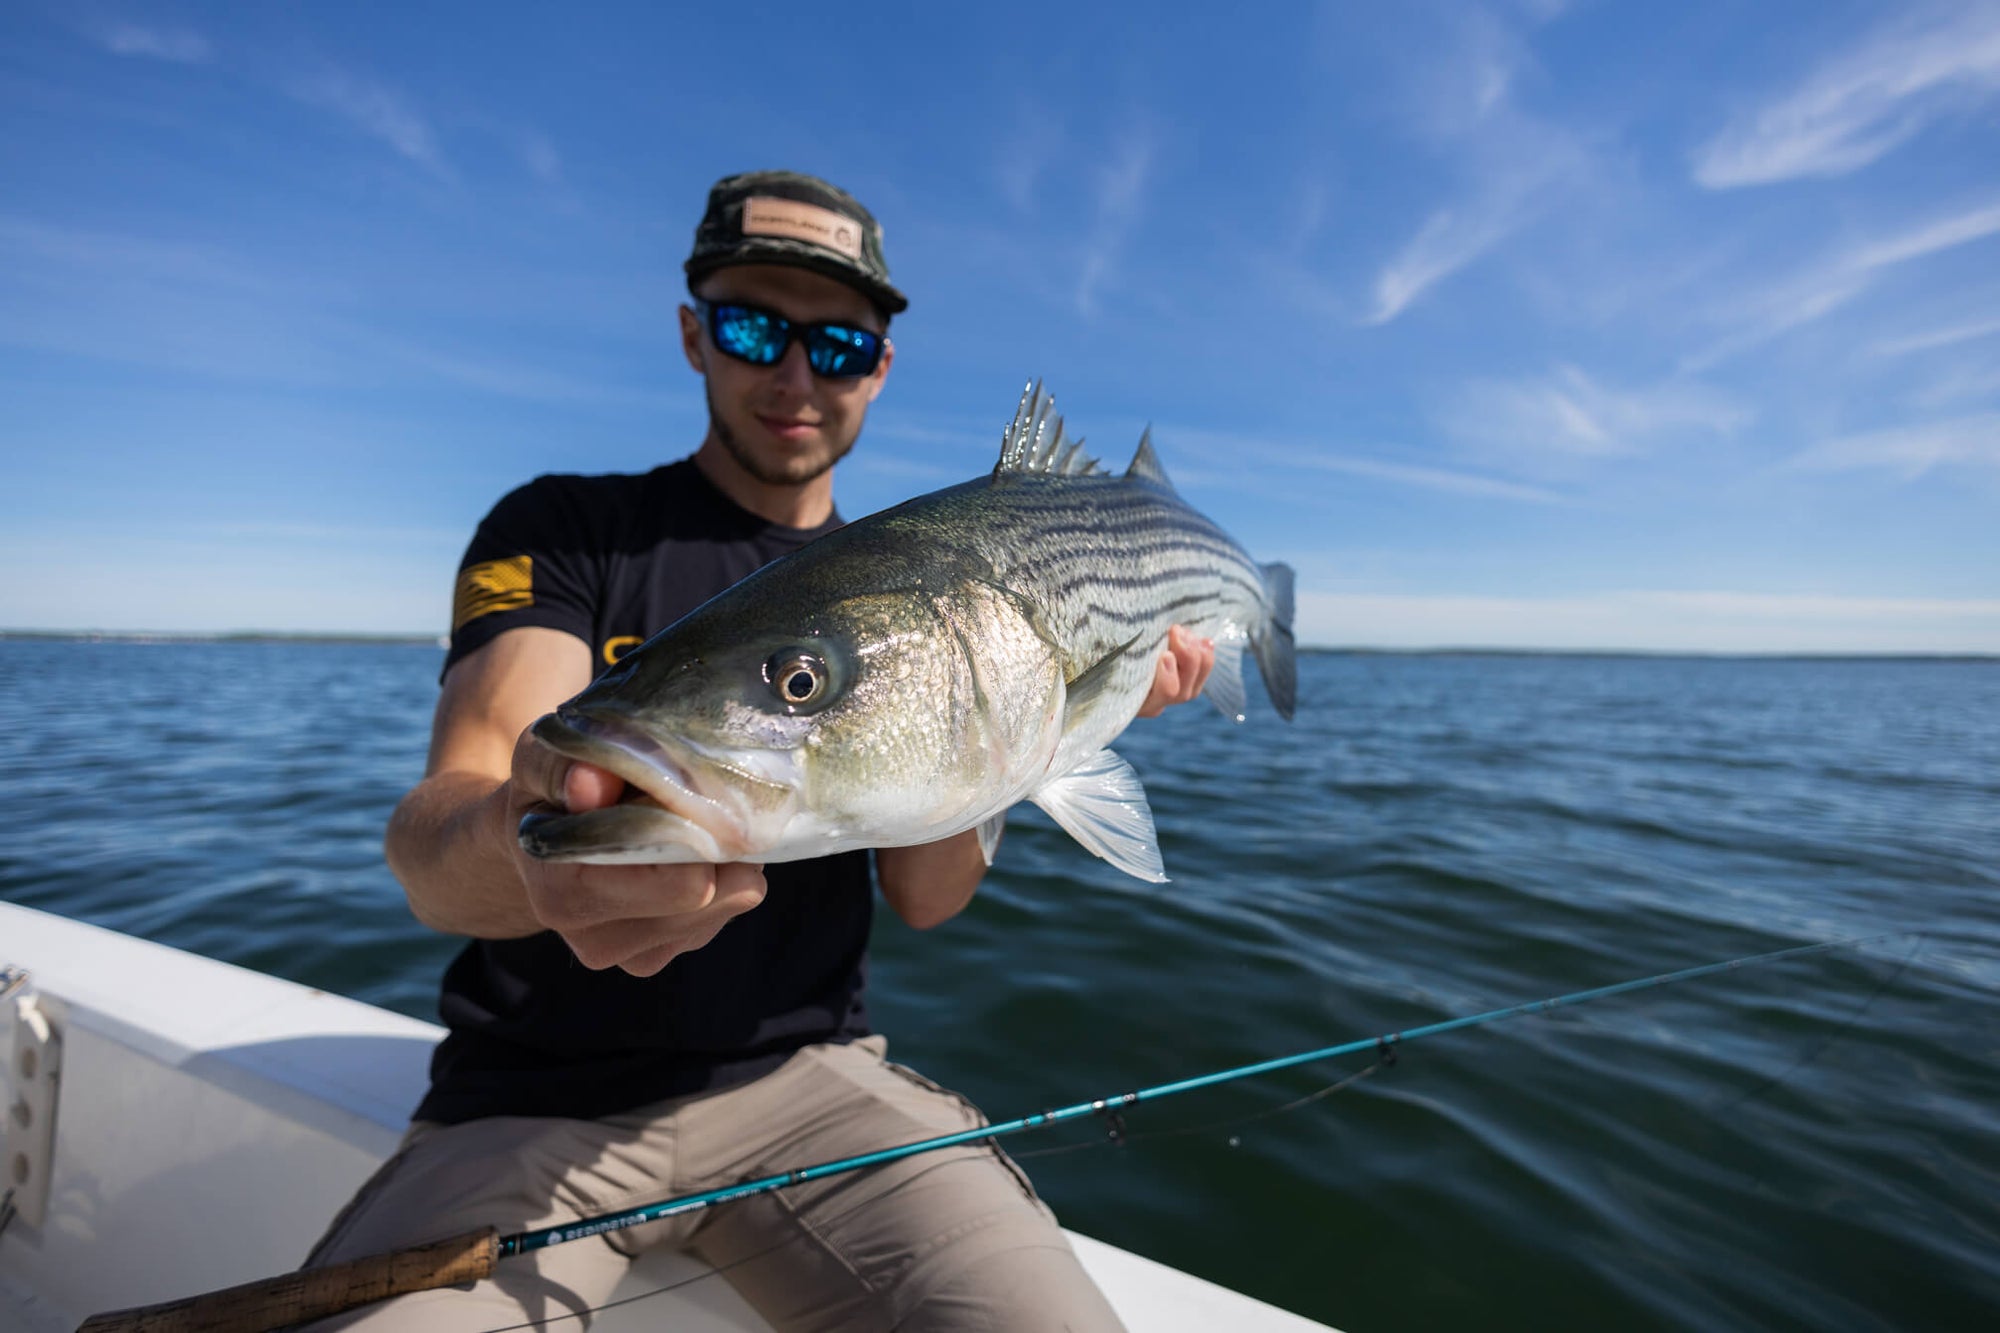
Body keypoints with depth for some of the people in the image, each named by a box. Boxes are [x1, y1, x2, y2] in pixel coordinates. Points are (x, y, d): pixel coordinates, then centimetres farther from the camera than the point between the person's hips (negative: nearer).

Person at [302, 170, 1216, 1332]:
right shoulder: (561, 529, -2)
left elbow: (924, 900, -1)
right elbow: (428, 854, -17)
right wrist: (516, 841, -40)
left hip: (804, 1075, 2)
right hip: (535, 1104, -1)